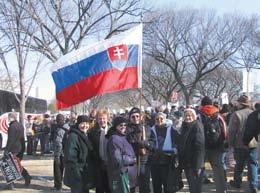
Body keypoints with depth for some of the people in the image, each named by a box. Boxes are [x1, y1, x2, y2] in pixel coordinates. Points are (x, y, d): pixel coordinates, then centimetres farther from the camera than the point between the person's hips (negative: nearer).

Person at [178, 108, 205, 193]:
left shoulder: (197, 126, -12)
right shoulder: (184, 126, 12)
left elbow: (199, 147, -18)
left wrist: (197, 166, -22)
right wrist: (181, 162, 14)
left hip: (194, 164, -8)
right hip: (186, 163, 8)